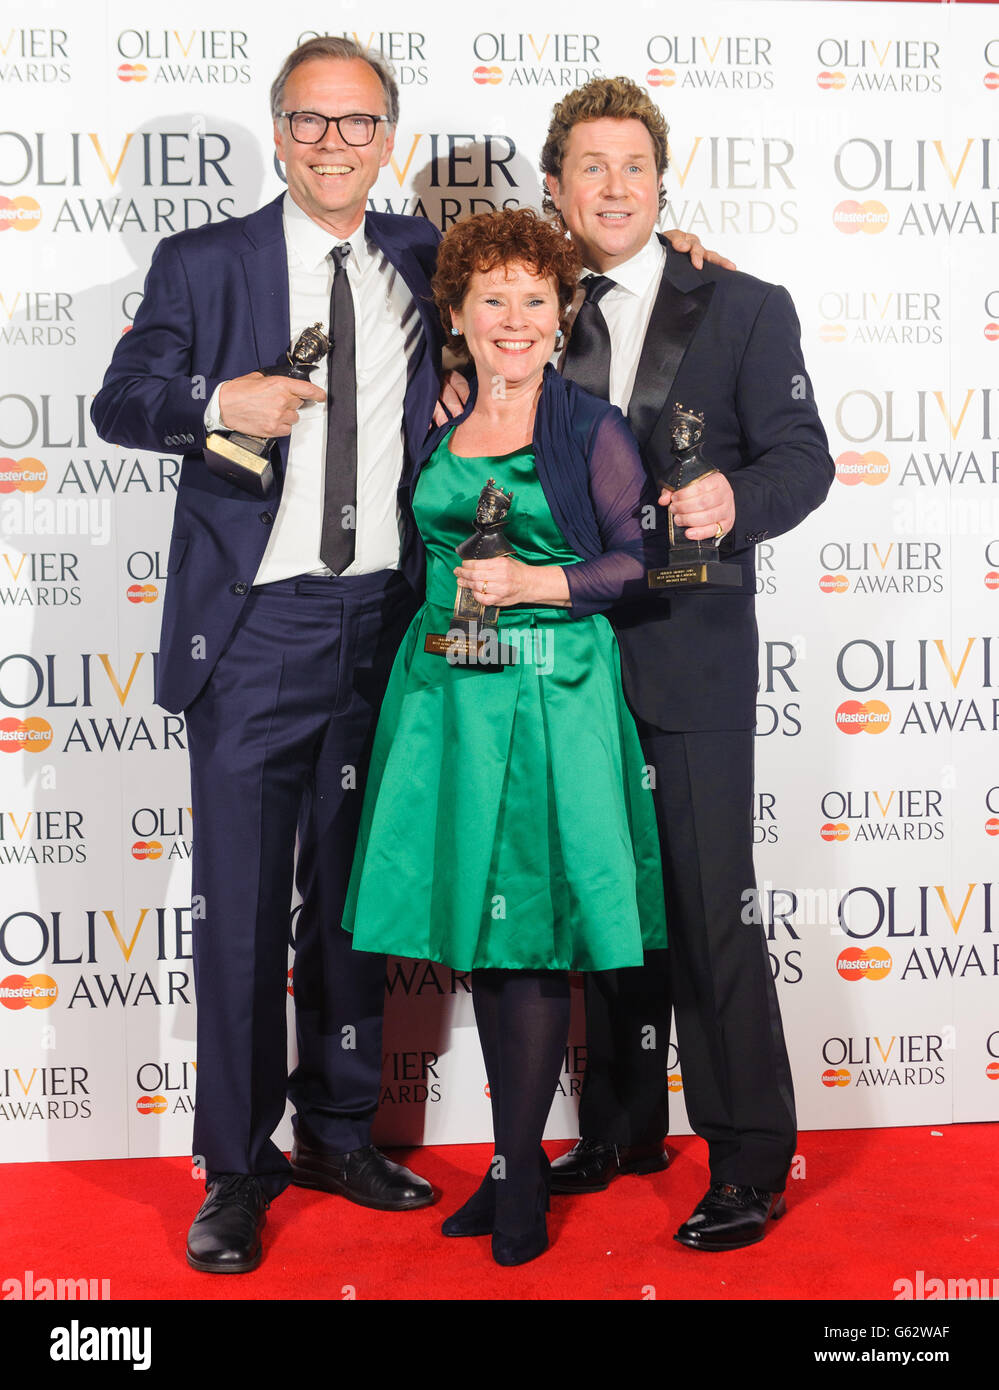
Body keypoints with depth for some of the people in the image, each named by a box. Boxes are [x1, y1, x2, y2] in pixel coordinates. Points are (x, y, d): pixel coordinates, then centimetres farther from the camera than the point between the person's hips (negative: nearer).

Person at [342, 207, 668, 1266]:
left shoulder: (591, 428, 0)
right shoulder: (435, 426, 12)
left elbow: (642, 560, -3)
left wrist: (536, 583, -12)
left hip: (551, 697, -4)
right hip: (446, 693, 5)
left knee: (532, 934, -4)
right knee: (474, 927, 8)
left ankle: (518, 1173, 7)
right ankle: (517, 1161, 20)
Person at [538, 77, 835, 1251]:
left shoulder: (745, 310, 1)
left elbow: (803, 456, -5)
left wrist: (734, 502, -25)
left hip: (688, 655, -4)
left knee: (709, 908, -3)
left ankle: (748, 1161, 10)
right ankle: (622, 1130, 29)